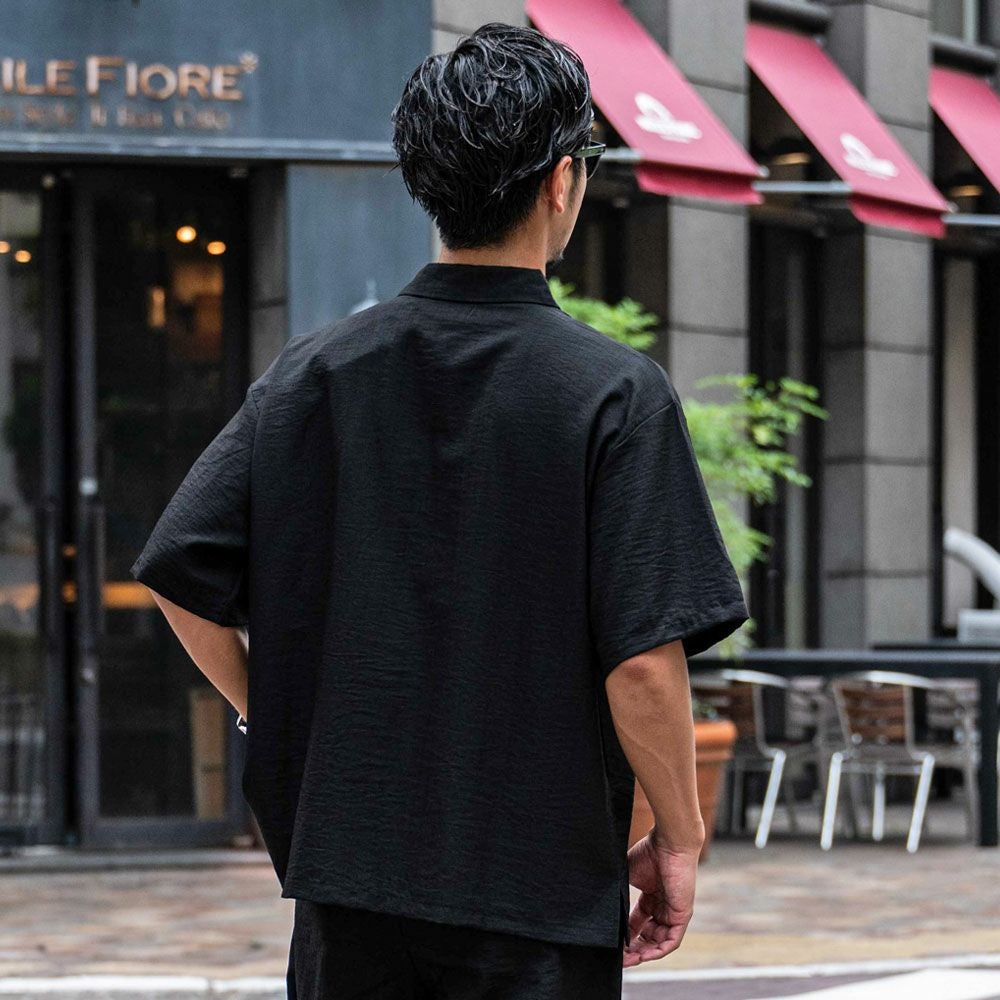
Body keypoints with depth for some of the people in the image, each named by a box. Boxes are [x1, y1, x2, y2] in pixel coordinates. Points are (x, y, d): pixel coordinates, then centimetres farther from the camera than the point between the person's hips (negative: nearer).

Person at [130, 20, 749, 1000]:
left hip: (346, 869, 4)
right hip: (538, 881, -3)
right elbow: (642, 657, -15)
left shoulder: (315, 370, 1)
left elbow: (180, 579, 0)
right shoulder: (615, 392, -10)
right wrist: (678, 838, -2)